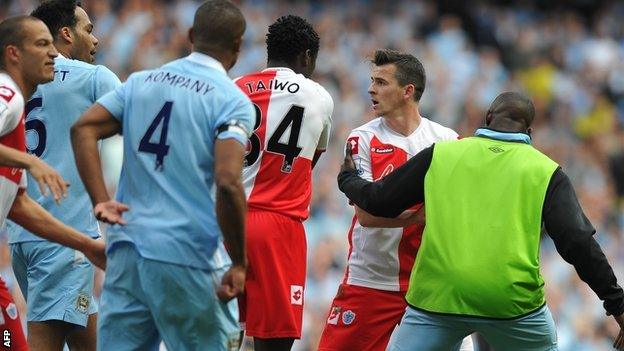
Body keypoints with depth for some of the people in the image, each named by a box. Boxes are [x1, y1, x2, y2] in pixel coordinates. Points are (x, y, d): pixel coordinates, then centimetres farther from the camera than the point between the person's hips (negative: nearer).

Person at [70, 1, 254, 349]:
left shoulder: (141, 82, 12)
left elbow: (83, 128, 3)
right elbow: (228, 183, -18)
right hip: (187, 255, -5)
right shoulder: (233, 101, -6)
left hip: (127, 247, 5)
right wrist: (238, 264, -12)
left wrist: (101, 200, -1)